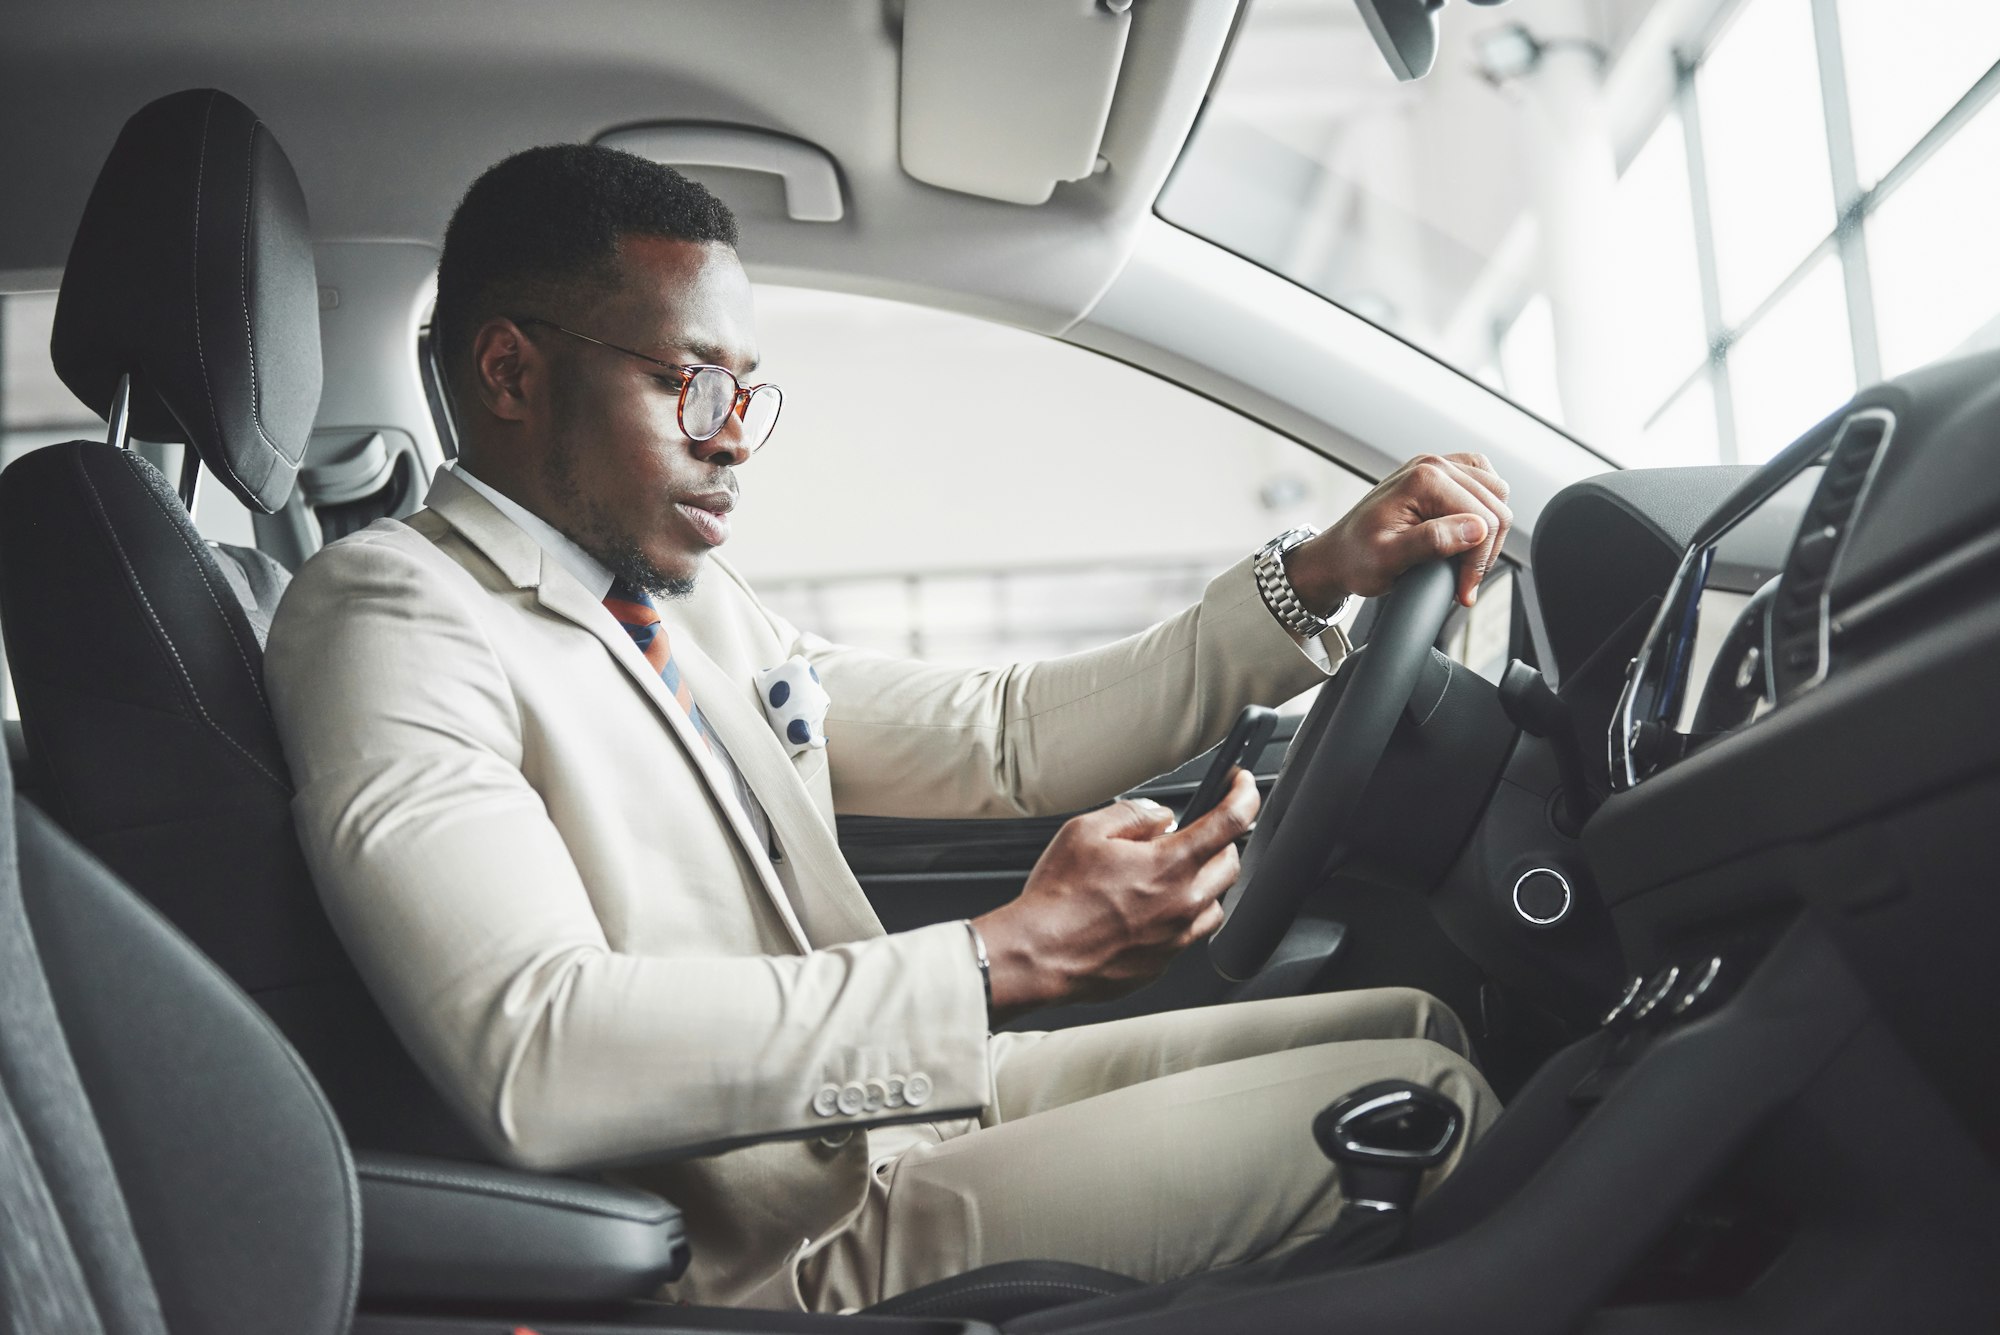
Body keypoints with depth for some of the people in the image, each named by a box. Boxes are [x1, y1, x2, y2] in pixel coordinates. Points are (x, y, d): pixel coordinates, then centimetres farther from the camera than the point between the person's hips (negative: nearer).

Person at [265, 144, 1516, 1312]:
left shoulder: (693, 602, 12)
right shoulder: (392, 615, -15)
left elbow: (1000, 735, 15)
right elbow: (536, 1060, -30)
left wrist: (1318, 578, 5)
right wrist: (1010, 956, -30)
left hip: (904, 1103, 9)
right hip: (791, 1241, -9)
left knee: (1407, 1017, 12)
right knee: (1411, 1102, -12)